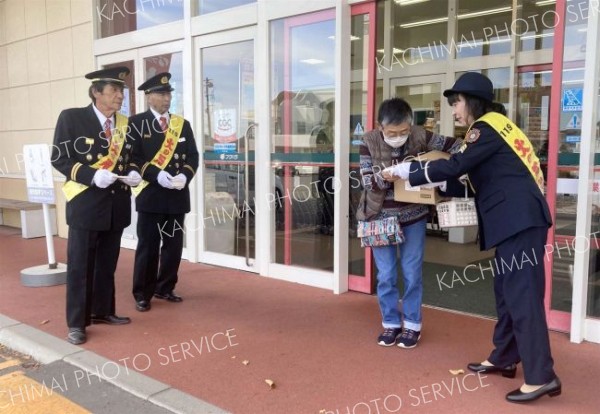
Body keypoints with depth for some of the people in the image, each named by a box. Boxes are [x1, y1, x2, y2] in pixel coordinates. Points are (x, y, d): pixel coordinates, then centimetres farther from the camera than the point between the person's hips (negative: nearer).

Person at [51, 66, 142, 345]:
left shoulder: (126, 124, 9)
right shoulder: (71, 118, -5)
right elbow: (59, 159, -7)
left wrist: (133, 173, -5)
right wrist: (92, 175, -21)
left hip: (117, 204, 5)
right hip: (85, 203, -5)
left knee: (107, 264, 16)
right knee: (79, 265, 2)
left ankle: (103, 311, 31)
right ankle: (76, 323, 13)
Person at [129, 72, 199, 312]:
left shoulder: (182, 124, 12)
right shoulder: (136, 123, 1)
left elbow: (193, 156, 7)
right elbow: (133, 157, -7)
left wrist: (184, 176, -13)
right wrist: (157, 176, -20)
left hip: (177, 195, 4)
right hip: (150, 194, -4)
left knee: (174, 245, 9)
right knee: (147, 247, 2)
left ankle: (165, 288, 25)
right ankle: (142, 294, 13)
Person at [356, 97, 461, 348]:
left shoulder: (420, 136, -10)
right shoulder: (369, 142, -13)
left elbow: (453, 146, -2)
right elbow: (368, 182, -16)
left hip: (413, 216, 1)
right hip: (380, 217, 0)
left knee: (412, 273, 6)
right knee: (385, 275, 7)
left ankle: (412, 324, 22)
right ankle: (390, 323, 23)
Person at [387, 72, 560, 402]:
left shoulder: (486, 126, -6)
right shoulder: (496, 125, 21)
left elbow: (456, 166, -15)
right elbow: (482, 180, 22)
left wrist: (409, 171, -6)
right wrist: (442, 188, 18)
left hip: (520, 219, -10)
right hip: (517, 219, 10)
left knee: (522, 295, -9)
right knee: (507, 291, 14)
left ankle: (541, 376, -6)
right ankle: (504, 358, 23)